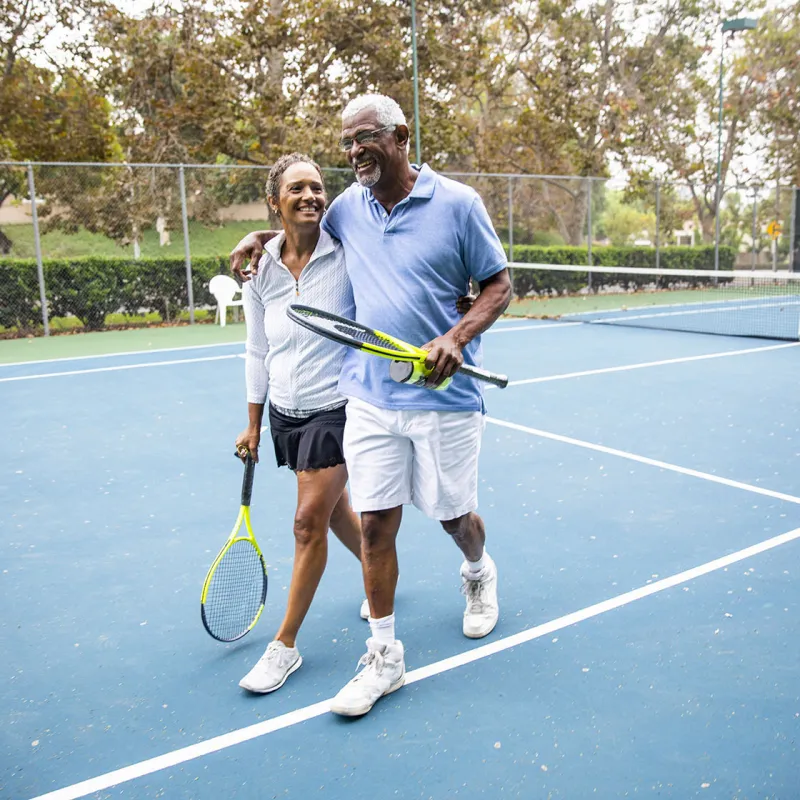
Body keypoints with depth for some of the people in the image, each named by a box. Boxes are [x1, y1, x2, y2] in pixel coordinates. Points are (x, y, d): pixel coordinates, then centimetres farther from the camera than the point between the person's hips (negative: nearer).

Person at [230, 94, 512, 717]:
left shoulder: (456, 202, -6)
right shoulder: (347, 208, 7)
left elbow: (499, 285, -2)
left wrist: (456, 338, -19)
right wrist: (259, 236, 10)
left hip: (445, 396, -3)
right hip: (370, 398, 3)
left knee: (455, 515, 12)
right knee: (375, 522, 1)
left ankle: (479, 574, 48)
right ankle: (385, 655, 16)